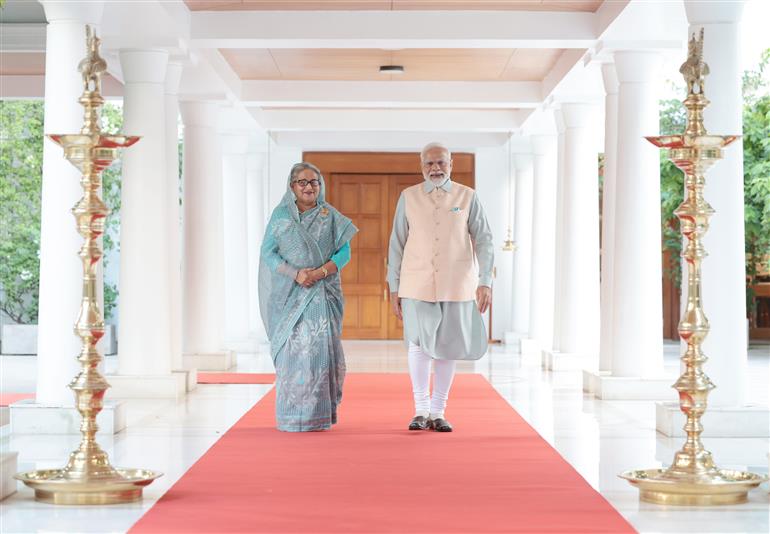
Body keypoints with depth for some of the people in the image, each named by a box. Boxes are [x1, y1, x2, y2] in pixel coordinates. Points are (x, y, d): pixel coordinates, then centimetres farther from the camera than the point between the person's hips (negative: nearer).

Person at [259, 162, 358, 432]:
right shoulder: (280, 214, 6)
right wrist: (295, 274, -14)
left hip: (321, 292, 0)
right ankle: (292, 415, 2)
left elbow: (344, 251, 3)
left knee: (320, 346, -8)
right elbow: (267, 251, -1)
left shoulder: (331, 216, 8)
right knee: (291, 347, -4)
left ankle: (319, 413, -2)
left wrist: (321, 271, -14)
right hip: (289, 293, 0)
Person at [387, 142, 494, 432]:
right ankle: (421, 409, 15)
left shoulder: (468, 197, 1)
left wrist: (485, 282, -9)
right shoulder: (408, 197, 3)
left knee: (448, 347, 6)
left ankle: (437, 411, 18)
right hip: (417, 285, 0)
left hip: (456, 285, 0)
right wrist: (394, 287, 2)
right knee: (419, 344, -1)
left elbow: (483, 240, 0)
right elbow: (397, 243, 4)